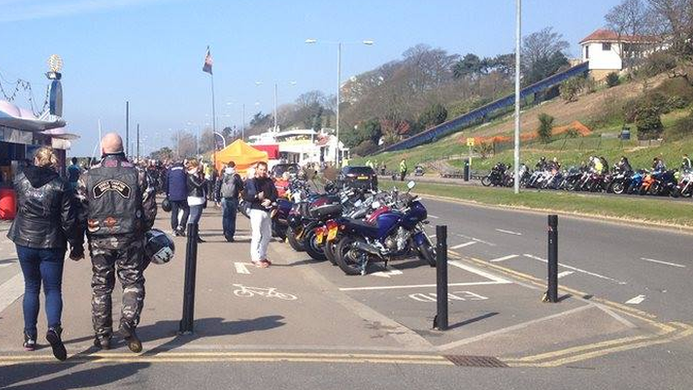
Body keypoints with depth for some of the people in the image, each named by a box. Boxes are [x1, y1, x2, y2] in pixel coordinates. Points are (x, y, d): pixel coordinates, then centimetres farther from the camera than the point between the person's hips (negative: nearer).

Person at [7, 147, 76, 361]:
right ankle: (53, 327, -20)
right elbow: (68, 219, -8)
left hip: (24, 241, 2)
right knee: (53, 289, 4)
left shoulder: (21, 180, -1)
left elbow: (14, 206, 13)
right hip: (52, 243, -2)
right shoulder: (61, 186, -9)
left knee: (31, 288, 15)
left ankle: (30, 337, 17)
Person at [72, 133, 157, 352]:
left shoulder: (88, 177, 0)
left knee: (101, 286, 11)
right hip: (130, 239, -1)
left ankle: (102, 336, 15)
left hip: (99, 240, 1)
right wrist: (143, 232, 15)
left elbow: (79, 213, 0)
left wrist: (78, 245, 7)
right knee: (133, 282, 8)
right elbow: (150, 208, -2)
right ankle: (128, 322, -13)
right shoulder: (137, 174, -2)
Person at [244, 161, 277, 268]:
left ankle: (262, 256, 25)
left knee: (267, 235, 13)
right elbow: (247, 196, -10)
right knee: (257, 235, -10)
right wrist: (257, 196, -28)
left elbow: (275, 193, 5)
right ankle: (256, 258, -8)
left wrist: (270, 200, -15)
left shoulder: (269, 181, 14)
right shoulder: (251, 182, -2)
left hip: (267, 210, 7)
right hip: (256, 210, -7)